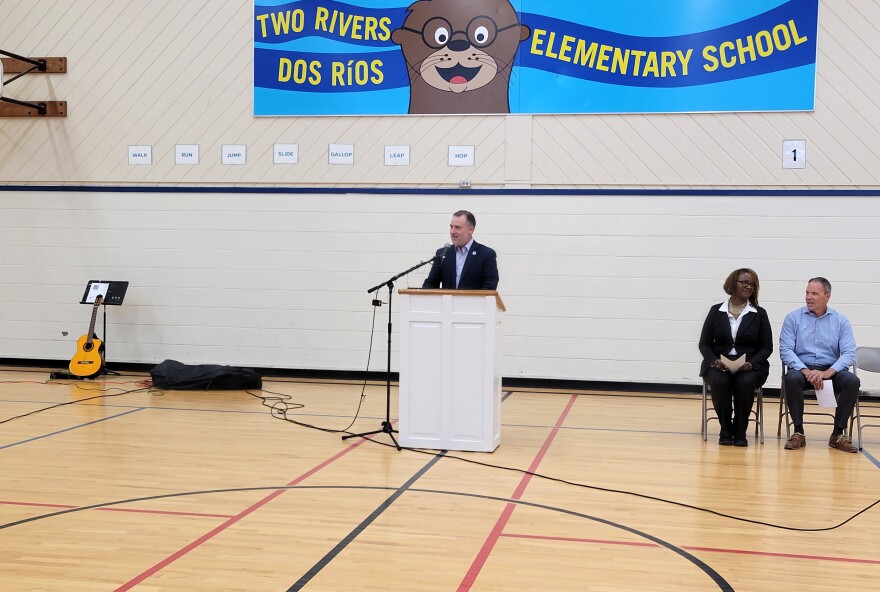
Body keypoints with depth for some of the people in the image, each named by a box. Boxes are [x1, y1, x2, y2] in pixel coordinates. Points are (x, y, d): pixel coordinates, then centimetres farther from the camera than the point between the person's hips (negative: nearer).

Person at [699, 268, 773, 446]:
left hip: (749, 366, 0)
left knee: (745, 383, -34)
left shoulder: (759, 314, 6)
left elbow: (767, 347, 4)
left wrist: (752, 363, -14)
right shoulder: (716, 311, 6)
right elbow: (704, 343, 6)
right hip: (718, 365, 0)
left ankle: (740, 431, -12)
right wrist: (714, 361, -14)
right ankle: (726, 430, -12)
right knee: (719, 382, -34)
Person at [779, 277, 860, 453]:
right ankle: (798, 433, -21)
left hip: (831, 370, 1)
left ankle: (838, 434, -15)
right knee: (792, 378, -35)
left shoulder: (841, 321, 5)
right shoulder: (793, 318, 2)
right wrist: (806, 371, -21)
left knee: (852, 381, -28)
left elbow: (849, 353, -5)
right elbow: (785, 350, -6)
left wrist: (827, 373, -22)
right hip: (802, 368, -1)